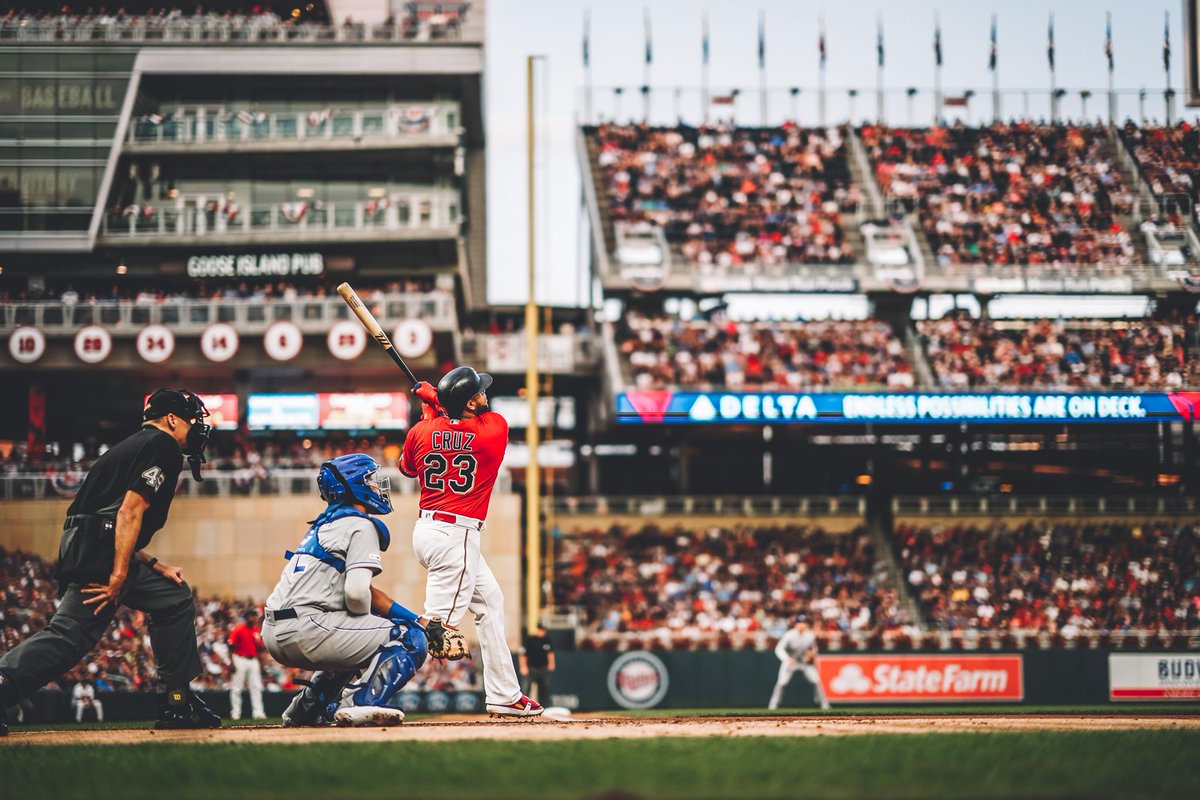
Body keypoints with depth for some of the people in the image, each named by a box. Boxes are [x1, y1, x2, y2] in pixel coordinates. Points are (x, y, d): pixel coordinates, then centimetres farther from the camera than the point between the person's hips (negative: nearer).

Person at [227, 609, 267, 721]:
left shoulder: (257, 631, 11)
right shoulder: (238, 630, -6)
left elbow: (261, 649, 16)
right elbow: (231, 647, -8)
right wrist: (232, 664, -13)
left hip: (253, 660, 5)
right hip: (240, 660, -5)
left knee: (256, 687, 0)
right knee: (236, 688, -1)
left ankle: (258, 712, 0)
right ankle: (235, 713, 4)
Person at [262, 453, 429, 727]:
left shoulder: (326, 524, 26)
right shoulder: (361, 526, -3)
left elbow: (365, 591, 29)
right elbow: (357, 592, -16)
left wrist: (419, 621, 22)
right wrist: (365, 624, 5)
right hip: (306, 629, -9)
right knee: (411, 641, -5)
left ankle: (307, 707, 27)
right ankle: (360, 704, -22)